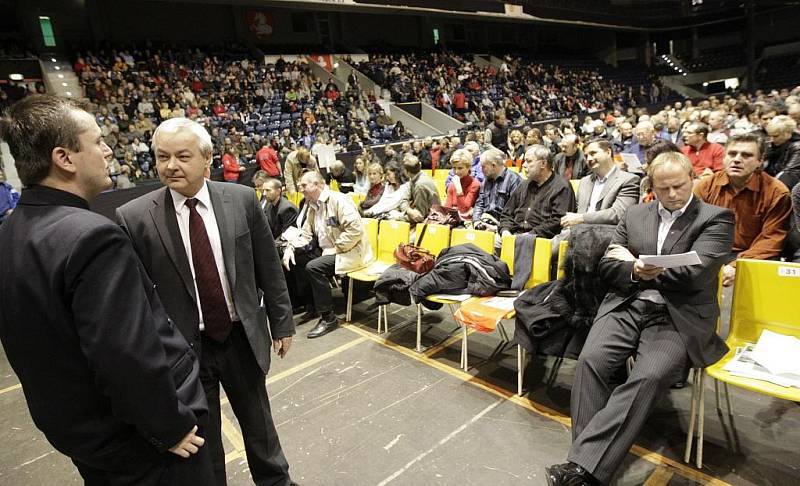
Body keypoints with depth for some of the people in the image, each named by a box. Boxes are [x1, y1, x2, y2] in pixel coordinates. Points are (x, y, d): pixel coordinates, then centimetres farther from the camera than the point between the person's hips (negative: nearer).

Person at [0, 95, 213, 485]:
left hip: (73, 426, 9)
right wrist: (171, 427, -18)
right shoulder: (93, 237, -29)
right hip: (137, 439, -8)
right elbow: (127, 359, -32)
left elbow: (43, 341, 8)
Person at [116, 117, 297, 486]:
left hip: (243, 338, 2)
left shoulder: (242, 199, -7)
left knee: (258, 422, 22)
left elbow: (269, 268, -1)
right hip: (183, 347, -1)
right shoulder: (134, 217, -11)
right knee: (201, 439, 18)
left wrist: (281, 323, 3)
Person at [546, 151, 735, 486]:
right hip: (627, 307, 3)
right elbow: (607, 266, 13)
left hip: (678, 318, -3)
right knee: (590, 360, -24)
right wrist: (635, 270, -9)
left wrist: (638, 264, -1)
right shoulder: (635, 215, 17)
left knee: (650, 376, -30)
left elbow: (696, 273, -10)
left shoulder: (716, 218, 5)